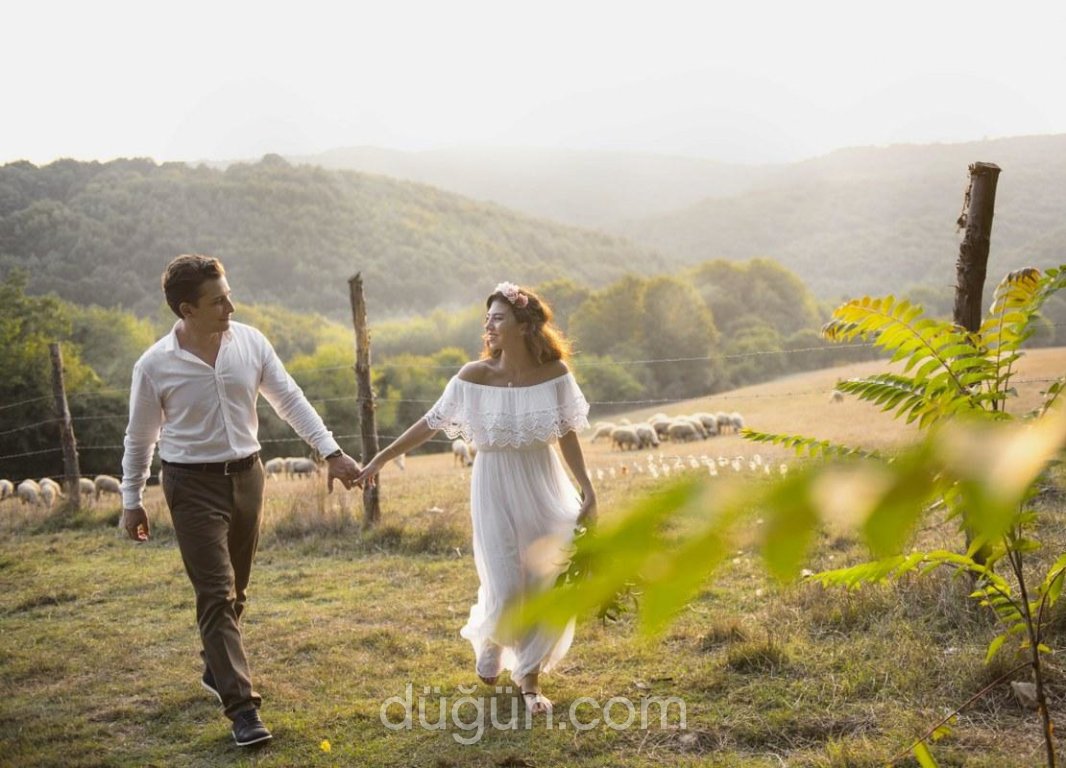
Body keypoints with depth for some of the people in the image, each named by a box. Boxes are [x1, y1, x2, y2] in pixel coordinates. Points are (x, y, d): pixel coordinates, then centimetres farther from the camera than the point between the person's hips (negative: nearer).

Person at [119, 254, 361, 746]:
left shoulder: (250, 342, -5)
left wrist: (331, 452, -6)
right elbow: (140, 437, 0)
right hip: (193, 486, -4)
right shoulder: (155, 365, -12)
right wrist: (131, 500, 4)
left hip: (247, 475, 4)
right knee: (216, 594, -8)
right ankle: (242, 707, -5)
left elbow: (290, 401, 1)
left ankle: (216, 669, 40)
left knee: (235, 589, 17)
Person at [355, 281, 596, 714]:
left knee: (549, 588, 6)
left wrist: (587, 489, 0)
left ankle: (529, 678, 28)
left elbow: (567, 434, 1)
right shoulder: (474, 377, -12)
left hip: (544, 490, 2)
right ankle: (488, 642, 36)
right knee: (505, 591, 0)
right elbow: (431, 424, -4)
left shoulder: (554, 372, -8)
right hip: (495, 491, -2)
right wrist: (378, 460, -2)